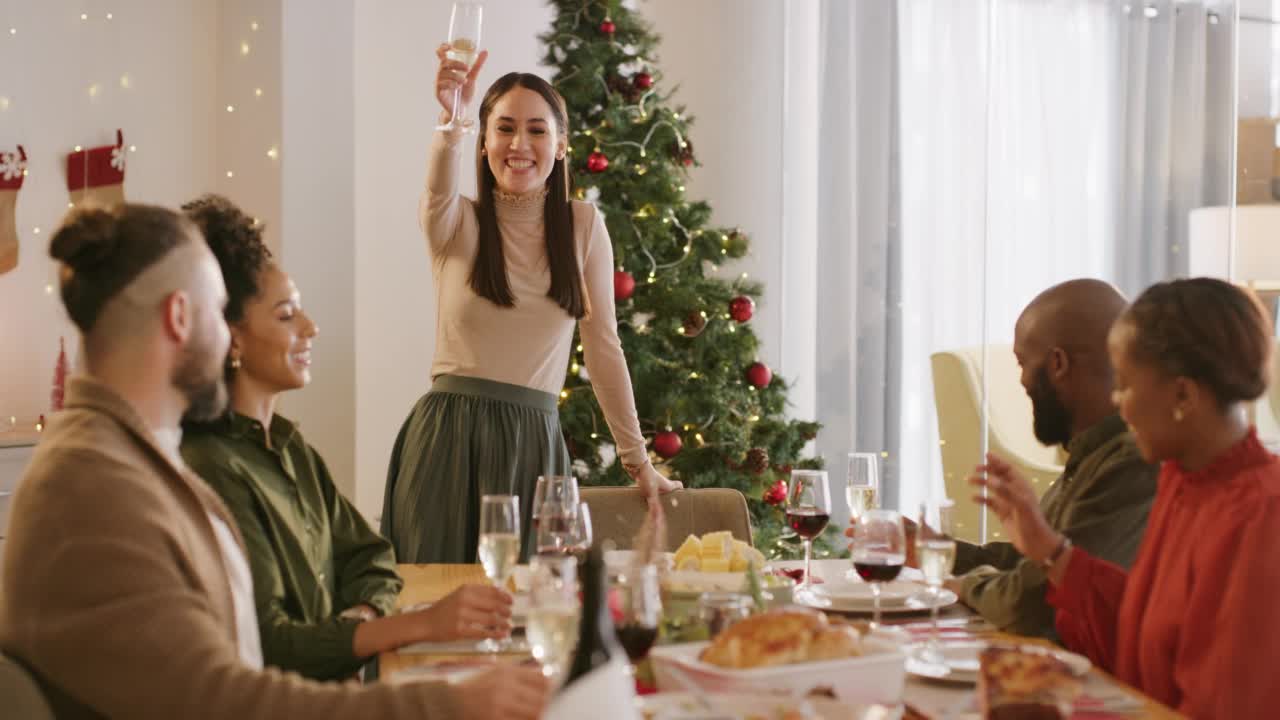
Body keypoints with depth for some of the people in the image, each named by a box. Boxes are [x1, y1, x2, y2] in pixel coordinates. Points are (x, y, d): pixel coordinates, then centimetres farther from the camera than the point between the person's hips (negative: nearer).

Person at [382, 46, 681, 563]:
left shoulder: (583, 225, 7)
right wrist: (452, 121, -45)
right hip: (448, 438, -1)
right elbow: (440, 186, -23)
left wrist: (637, 459, 10)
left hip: (533, 444, 2)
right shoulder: (456, 224, 2)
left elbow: (603, 346, 10)